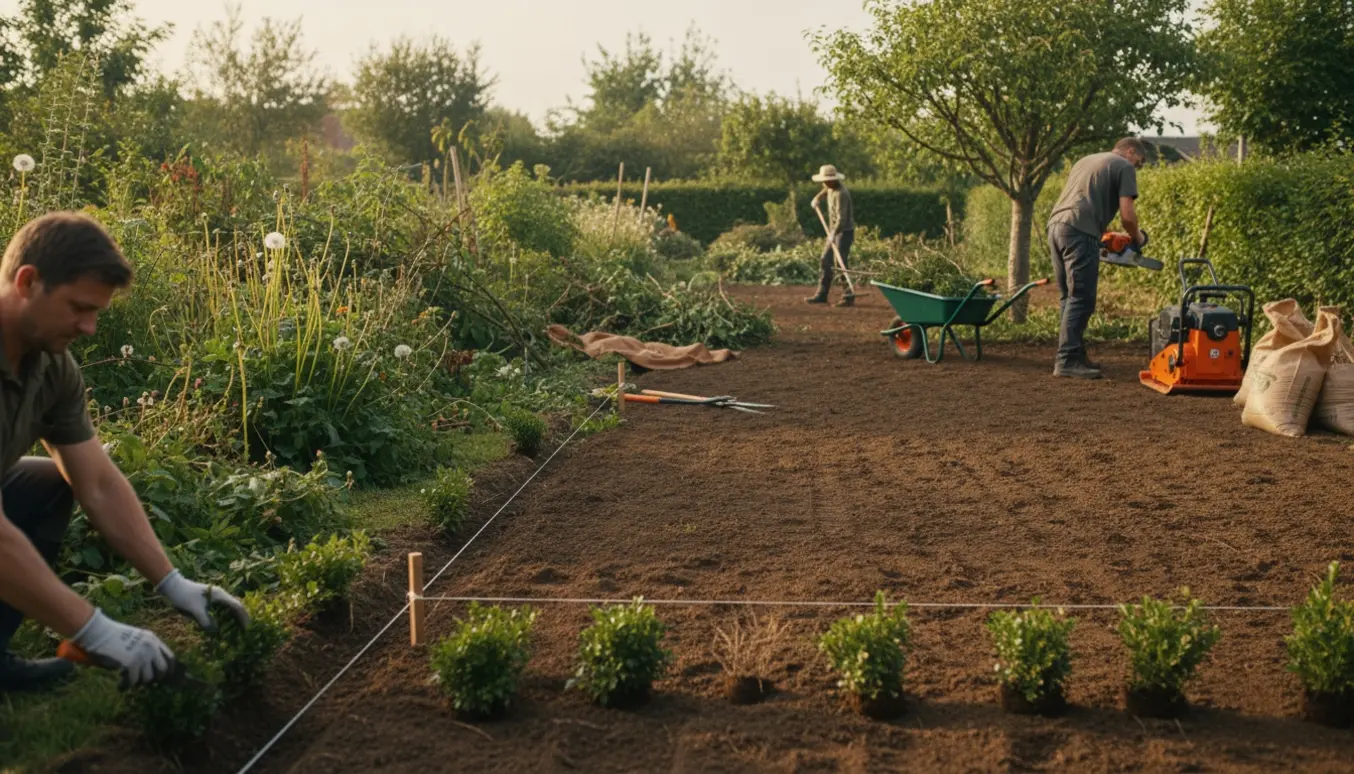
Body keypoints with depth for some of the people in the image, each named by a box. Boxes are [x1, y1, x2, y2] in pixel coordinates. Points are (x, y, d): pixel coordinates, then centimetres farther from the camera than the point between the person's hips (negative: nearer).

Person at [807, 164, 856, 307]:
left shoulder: (841, 194, -23)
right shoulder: (831, 188, 5)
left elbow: (842, 218, -31)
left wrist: (833, 234, -40)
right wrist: (817, 198, 17)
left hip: (844, 232, -10)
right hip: (834, 231, 10)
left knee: (840, 264, -13)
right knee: (825, 261, 9)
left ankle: (848, 297, -9)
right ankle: (821, 295, 13)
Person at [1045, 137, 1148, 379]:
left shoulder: (1085, 161, 30)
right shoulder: (1124, 166, 7)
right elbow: (1127, 215, -3)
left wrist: (1101, 234, 33)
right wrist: (1137, 238, 16)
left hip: (1055, 226, 8)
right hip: (1080, 232, -8)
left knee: (1069, 297, 13)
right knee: (1081, 299, -7)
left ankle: (1075, 354, 16)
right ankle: (1067, 361, -11)